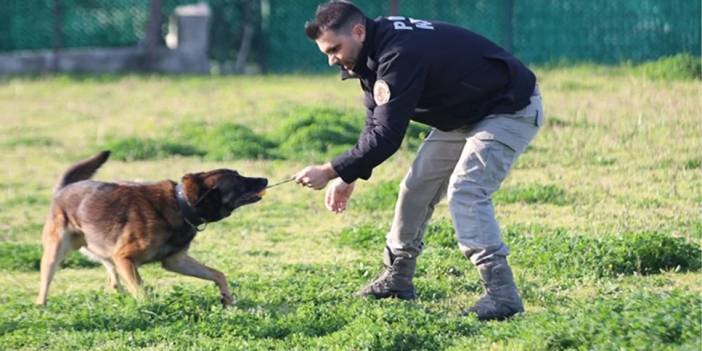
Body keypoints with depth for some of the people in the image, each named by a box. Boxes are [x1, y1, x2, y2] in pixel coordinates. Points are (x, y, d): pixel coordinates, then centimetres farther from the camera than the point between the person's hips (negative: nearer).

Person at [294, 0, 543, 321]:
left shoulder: (399, 55, -33)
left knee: (465, 191, -24)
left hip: (512, 110, -10)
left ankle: (502, 294, -26)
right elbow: (375, 126, 9)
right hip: (464, 114, 10)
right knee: (417, 186, 11)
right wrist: (348, 178, 0)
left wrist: (329, 172, -28)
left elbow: (387, 137, -33)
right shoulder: (377, 51, -1)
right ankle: (396, 279, 23)